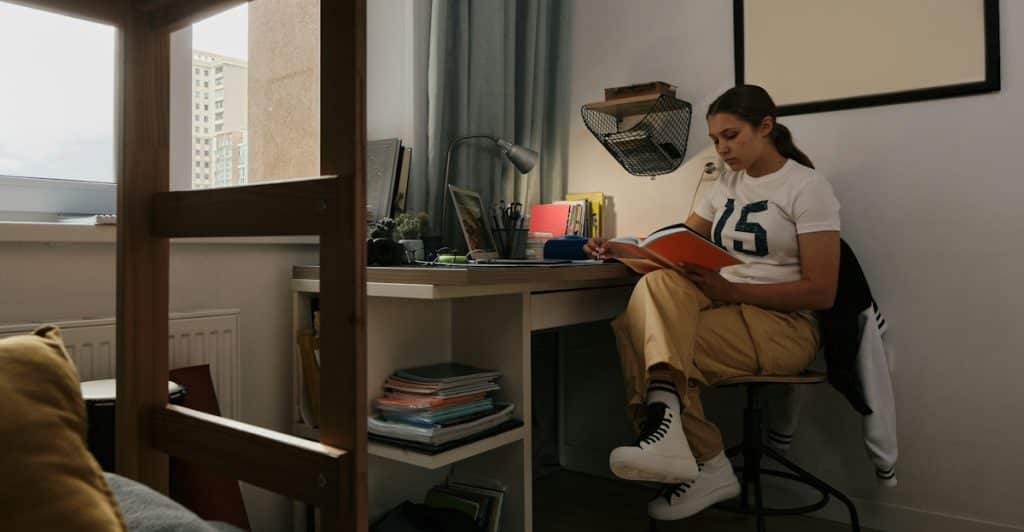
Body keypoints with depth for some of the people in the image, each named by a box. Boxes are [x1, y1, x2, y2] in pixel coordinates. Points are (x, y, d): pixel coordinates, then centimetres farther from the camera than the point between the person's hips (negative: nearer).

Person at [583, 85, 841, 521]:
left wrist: (730, 290, -22)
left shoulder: (807, 187, -4)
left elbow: (821, 292, -11)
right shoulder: (727, 184, 16)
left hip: (783, 325, -6)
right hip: (726, 310, 6)